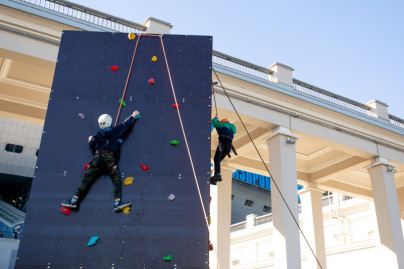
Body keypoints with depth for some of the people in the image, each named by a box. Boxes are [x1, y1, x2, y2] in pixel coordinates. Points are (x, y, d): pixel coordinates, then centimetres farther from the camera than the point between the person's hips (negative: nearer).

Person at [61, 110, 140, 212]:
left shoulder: (99, 133, 11)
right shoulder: (116, 131, 7)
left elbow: (92, 145, 10)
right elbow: (126, 124, 19)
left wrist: (90, 140, 32)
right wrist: (133, 115, 35)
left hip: (97, 158, 3)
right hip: (109, 158, -3)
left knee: (86, 180, 3)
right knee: (117, 180, -5)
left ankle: (74, 201, 2)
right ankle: (117, 203, -20)